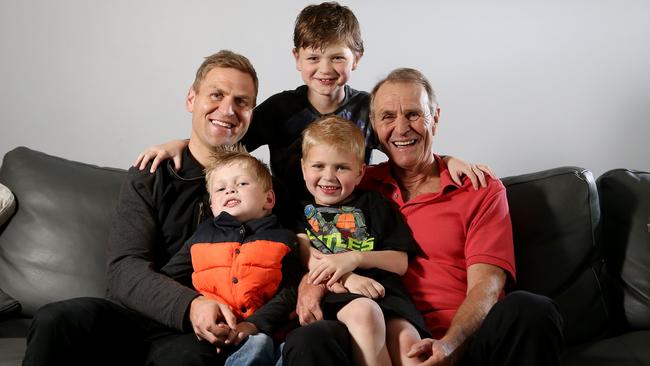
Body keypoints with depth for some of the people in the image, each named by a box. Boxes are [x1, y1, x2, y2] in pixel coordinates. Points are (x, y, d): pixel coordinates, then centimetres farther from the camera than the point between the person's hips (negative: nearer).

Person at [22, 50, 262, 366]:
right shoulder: (149, 177, 9)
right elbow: (124, 269, -4)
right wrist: (190, 305, -24)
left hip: (205, 338, -2)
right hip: (134, 317, 2)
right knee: (56, 319, -27)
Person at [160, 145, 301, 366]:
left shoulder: (281, 239, 15)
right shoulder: (201, 237, 22)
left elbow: (290, 292, 3)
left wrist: (253, 324, -14)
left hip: (256, 332, 0)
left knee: (259, 343, -35)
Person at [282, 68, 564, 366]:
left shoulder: (482, 191, 9)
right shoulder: (360, 186, 16)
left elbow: (484, 287, -2)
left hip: (464, 341, 1)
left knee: (529, 310, -31)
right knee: (308, 341, -31)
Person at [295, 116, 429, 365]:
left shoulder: (374, 204, 24)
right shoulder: (300, 209, 25)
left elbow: (401, 262, 14)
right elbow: (304, 254, 4)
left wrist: (353, 258, -4)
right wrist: (346, 277, -14)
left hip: (382, 287, 1)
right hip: (334, 293, -1)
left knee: (407, 338, -33)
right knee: (364, 312, -37)